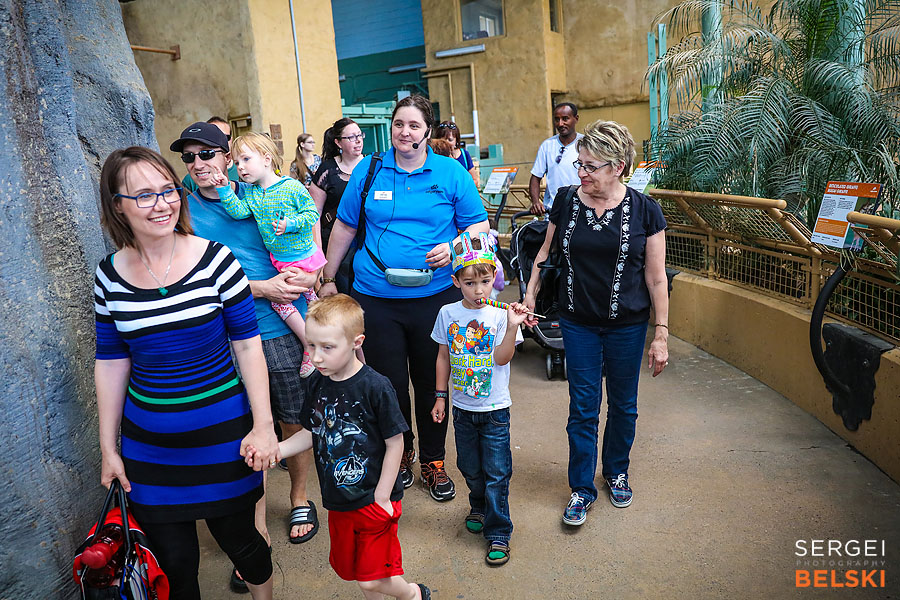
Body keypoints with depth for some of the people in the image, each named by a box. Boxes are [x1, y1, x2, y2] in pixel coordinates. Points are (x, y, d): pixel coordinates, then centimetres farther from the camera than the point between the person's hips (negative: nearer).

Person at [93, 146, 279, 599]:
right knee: (172, 560, 12)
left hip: (222, 433, -2)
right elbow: (111, 361, 5)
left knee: (238, 539, 12)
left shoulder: (215, 260, -11)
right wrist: (108, 447, 8)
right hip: (149, 442, 2)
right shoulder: (109, 276, -3)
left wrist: (263, 425, -9)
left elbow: (247, 344, -7)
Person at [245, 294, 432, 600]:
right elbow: (312, 434, 7)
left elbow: (394, 444, -15)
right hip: (338, 501, 6)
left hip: (374, 499, -6)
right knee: (350, 571, 18)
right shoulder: (316, 384, -4)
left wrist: (381, 498, -12)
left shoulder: (375, 387, -22)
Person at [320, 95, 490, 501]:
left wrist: (453, 247, -16)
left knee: (432, 382, 10)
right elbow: (345, 227, 12)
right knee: (389, 382, 9)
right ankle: (399, 455, 33)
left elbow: (479, 224, 5)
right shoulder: (368, 171, 5)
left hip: (435, 295, 0)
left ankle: (433, 460, 31)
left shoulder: (451, 173, 2)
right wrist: (328, 279, 14)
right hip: (376, 297, 1)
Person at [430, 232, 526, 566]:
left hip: (494, 409, -3)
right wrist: (441, 395, 8)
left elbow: (502, 358, -19)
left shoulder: (501, 314, -11)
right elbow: (444, 357, 7)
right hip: (462, 407, 3)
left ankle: (498, 533, 16)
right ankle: (479, 507, 45)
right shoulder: (448, 314, -3)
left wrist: (512, 327, -32)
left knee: (496, 473, 1)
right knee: (469, 467, 18)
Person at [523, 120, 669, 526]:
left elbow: (656, 277, -6)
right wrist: (530, 295, 2)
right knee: (583, 407, 5)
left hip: (627, 324, -1)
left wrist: (661, 335, -6)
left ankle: (616, 472, 38)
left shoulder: (644, 210, -9)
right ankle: (581, 489, 21)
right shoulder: (566, 201, -2)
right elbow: (546, 251, 11)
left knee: (623, 404, 14)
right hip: (578, 322, 1)